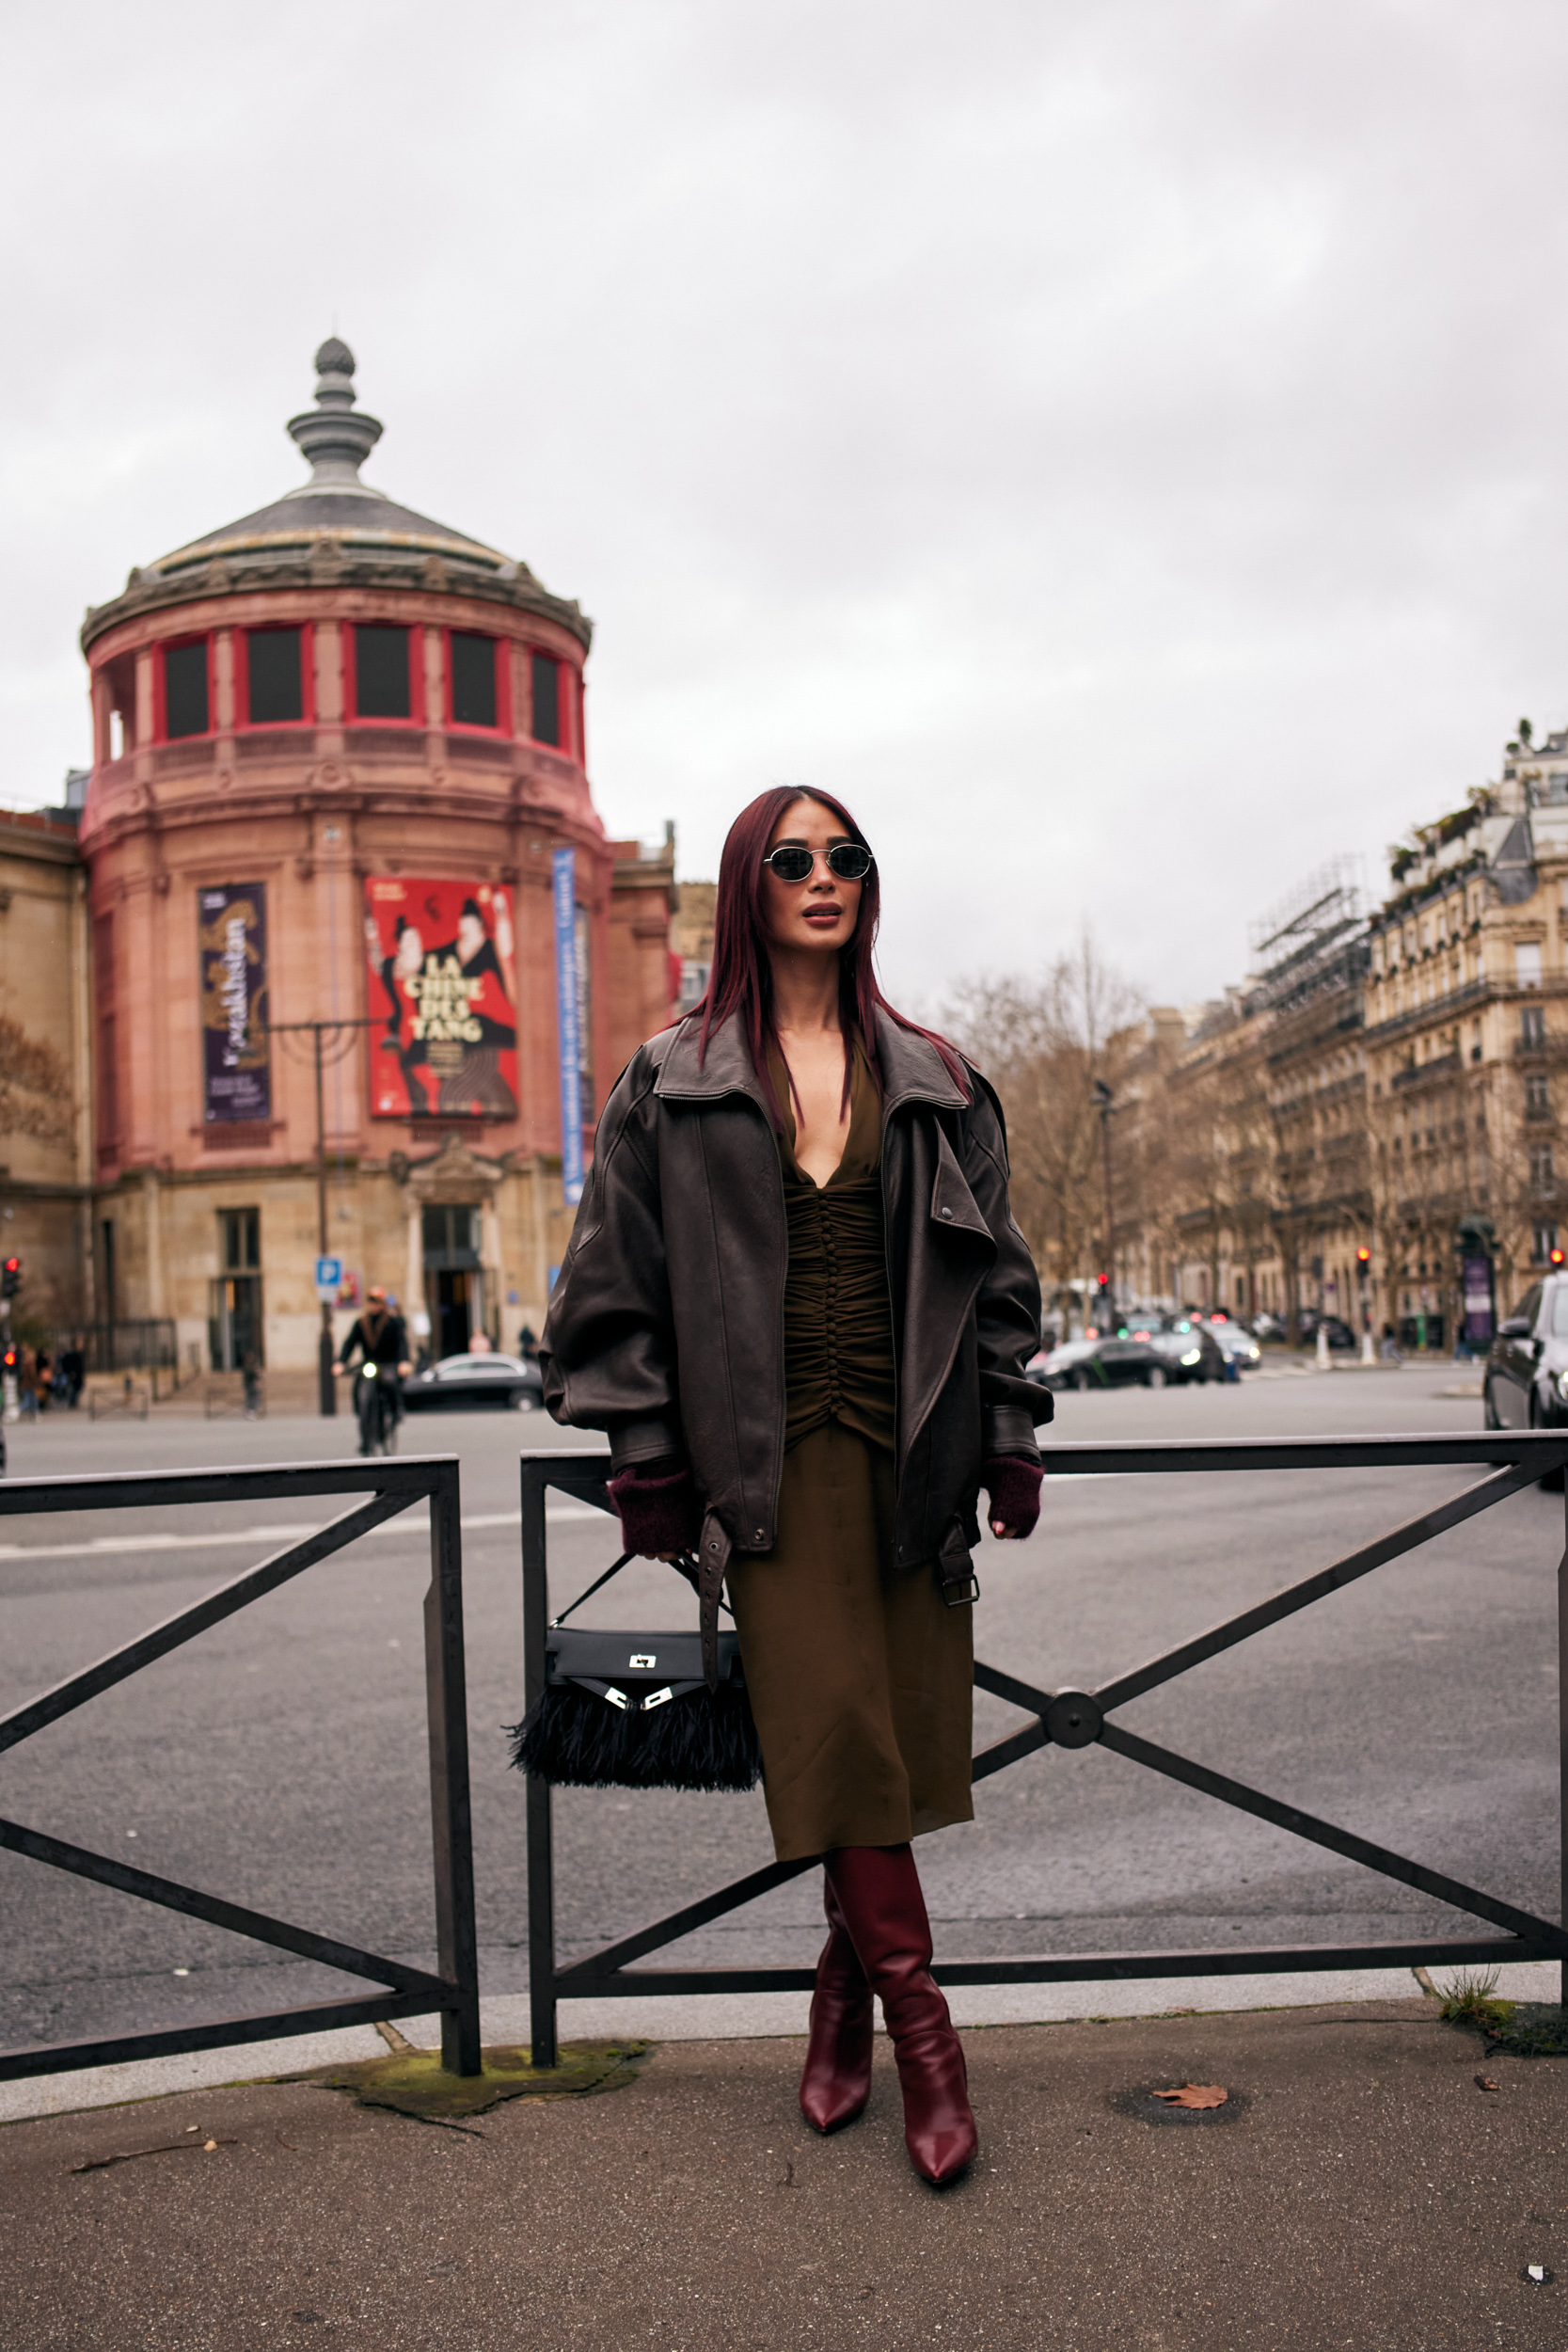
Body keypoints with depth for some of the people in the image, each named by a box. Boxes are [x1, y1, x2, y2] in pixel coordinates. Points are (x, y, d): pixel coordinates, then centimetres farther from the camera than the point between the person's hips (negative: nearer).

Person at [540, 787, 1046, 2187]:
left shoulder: (930, 1080, 11)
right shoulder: (674, 1083, 5)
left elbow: (995, 1269, 12)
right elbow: (619, 1281, 4)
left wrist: (1010, 1435, 6)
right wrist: (645, 1454, -1)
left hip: (909, 1445, 3)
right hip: (773, 1456, -2)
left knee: (897, 1741, 5)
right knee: (835, 1735, -7)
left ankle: (844, 1996, 24)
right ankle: (921, 2027, 3)